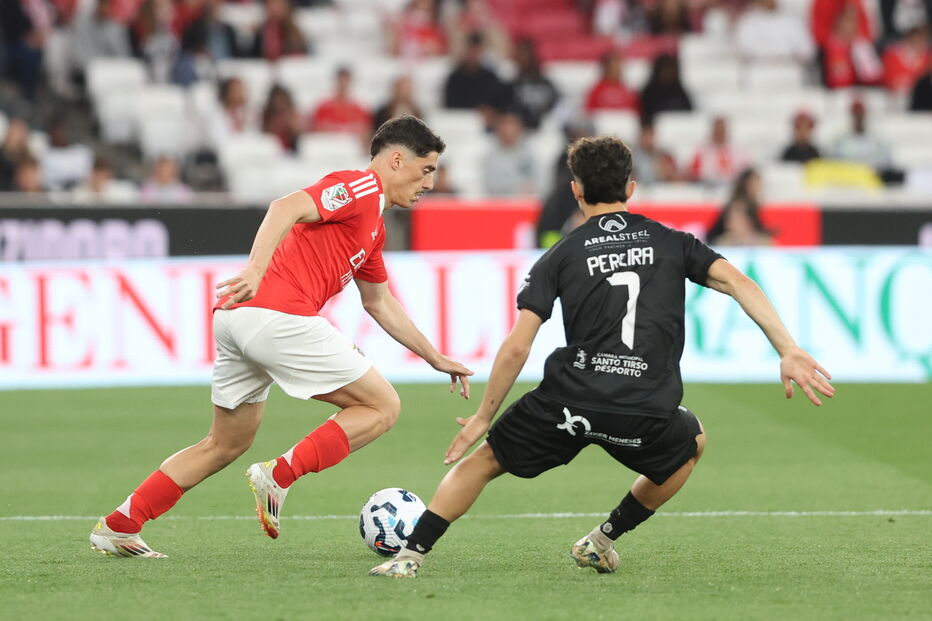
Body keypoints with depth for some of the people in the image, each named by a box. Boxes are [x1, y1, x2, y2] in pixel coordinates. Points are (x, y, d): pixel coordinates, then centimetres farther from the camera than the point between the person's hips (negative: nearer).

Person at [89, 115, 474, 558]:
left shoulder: (374, 226, 28)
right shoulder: (360, 187, -3)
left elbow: (381, 304, 37)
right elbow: (287, 207, -18)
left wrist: (435, 358, 40)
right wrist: (256, 269, -31)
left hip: (237, 320, 10)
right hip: (276, 316, -10)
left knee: (226, 445, 20)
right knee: (382, 406, -2)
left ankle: (117, 526, 18)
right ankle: (279, 476, -10)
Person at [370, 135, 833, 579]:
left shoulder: (560, 257, 9)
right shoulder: (670, 242, 13)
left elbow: (516, 347, 2)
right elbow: (738, 283, 0)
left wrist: (483, 417, 11)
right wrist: (789, 351, -3)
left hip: (566, 402, 0)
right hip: (646, 415, 0)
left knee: (484, 459, 21)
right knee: (693, 442, 34)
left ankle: (411, 555, 11)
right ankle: (605, 539, 32)